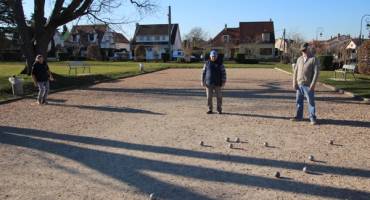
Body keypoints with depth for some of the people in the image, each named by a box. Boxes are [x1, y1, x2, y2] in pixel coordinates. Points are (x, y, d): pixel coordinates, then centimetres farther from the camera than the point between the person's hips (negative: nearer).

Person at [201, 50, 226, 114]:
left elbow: (223, 73, 0)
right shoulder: (207, 63, 6)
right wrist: (202, 81, 2)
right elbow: (203, 73, 8)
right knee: (209, 97, 2)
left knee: (219, 97, 0)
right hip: (209, 83, 2)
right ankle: (210, 110, 11)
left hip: (217, 83, -1)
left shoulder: (220, 64, 1)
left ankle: (219, 110, 11)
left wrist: (223, 82, -7)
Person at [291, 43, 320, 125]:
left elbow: (316, 72, -9)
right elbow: (295, 71, 11)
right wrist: (294, 82, 3)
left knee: (311, 102, -1)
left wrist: (313, 84, -16)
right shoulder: (299, 59, 12)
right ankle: (299, 116, 20)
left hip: (308, 85, -5)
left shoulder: (314, 59, -4)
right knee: (299, 101, 10)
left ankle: (312, 118, 5)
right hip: (299, 84, 5)